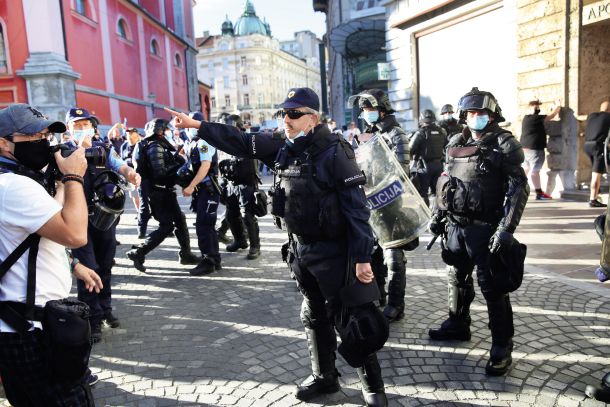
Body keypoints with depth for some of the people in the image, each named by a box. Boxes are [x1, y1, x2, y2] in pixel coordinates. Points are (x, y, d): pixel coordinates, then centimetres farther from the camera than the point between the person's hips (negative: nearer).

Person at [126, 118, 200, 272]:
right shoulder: (155, 147, -14)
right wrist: (178, 165, -16)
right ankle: (138, 253, -3)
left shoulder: (161, 145, 16)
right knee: (167, 226, -8)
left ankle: (185, 254, 22)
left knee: (180, 220, 13)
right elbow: (159, 172, -24)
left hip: (166, 191, 10)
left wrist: (178, 158, -1)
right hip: (159, 193, -10)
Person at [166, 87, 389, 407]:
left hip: (333, 251, -7)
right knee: (314, 317, 19)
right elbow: (238, 141, 8)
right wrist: (195, 125, 5)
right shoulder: (283, 149, 4)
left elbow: (356, 207, -20)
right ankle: (324, 376, 37)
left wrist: (362, 257, -22)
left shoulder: (333, 152, -17)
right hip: (300, 249, 8)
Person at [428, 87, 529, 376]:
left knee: (492, 288, -1)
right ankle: (457, 325, 39)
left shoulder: (504, 144, -7)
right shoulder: (455, 143, 10)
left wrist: (506, 229, -19)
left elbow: (519, 188, -12)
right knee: (457, 279, 19)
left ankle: (502, 349, 12)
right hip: (455, 225, 6)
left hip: (485, 228, -6)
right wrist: (438, 215, 15)